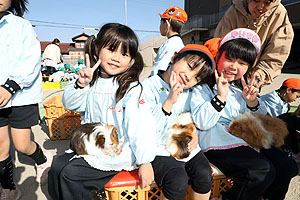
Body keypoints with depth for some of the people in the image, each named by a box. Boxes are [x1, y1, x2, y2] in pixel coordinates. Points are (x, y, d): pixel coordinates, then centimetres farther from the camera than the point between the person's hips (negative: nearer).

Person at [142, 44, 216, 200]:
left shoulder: (189, 92, 5)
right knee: (178, 181, -25)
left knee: (205, 175, -15)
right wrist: (169, 101, -28)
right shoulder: (148, 87, -14)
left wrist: (194, 132, -2)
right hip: (159, 149, -5)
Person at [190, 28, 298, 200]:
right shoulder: (204, 84, -8)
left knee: (287, 166, -3)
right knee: (264, 171, -23)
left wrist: (252, 102, -6)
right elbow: (202, 123, -17)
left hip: (248, 138, 8)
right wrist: (221, 96, -23)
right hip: (218, 142, -7)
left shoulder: (243, 85, 14)